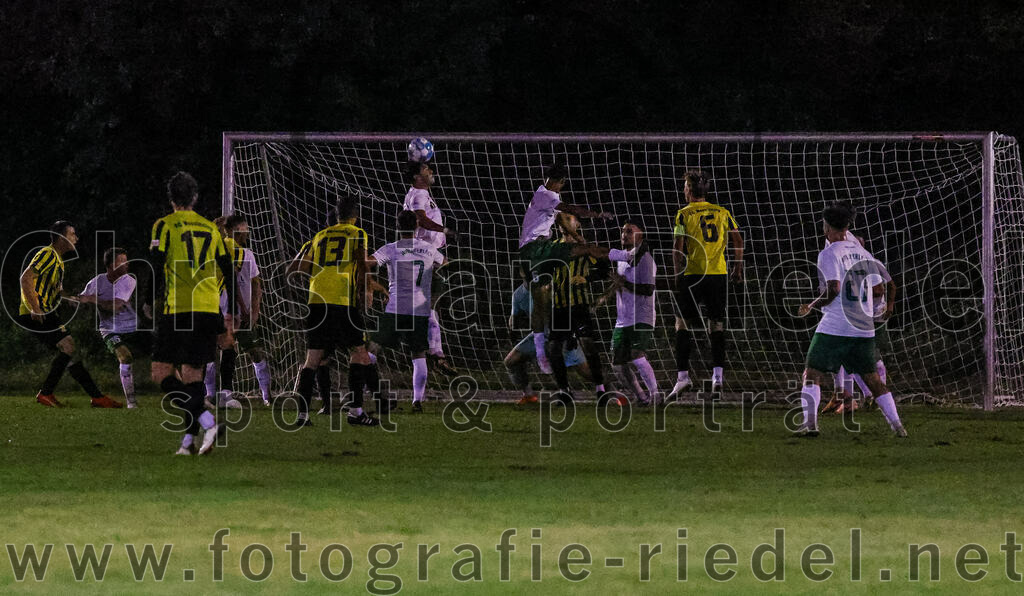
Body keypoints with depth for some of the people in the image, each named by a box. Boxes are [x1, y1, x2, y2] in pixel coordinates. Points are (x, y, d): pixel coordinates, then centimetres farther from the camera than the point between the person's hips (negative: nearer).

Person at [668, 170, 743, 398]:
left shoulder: (684, 214, -2)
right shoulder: (722, 212, 9)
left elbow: (678, 246, -8)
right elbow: (737, 241, 7)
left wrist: (677, 273, -1)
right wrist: (738, 268, 15)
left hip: (693, 274, -3)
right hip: (719, 273, 3)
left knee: (683, 323, 4)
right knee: (717, 323, 10)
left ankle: (682, 375, -5)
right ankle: (718, 373, 1)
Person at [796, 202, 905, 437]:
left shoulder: (829, 254, -8)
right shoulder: (862, 252, 12)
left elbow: (833, 289, -20)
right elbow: (879, 288, 14)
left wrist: (811, 306, -6)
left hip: (834, 327, -6)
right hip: (864, 329, 6)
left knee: (812, 374, 2)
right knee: (872, 378, 12)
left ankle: (809, 422, -13)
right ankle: (896, 424, 6)